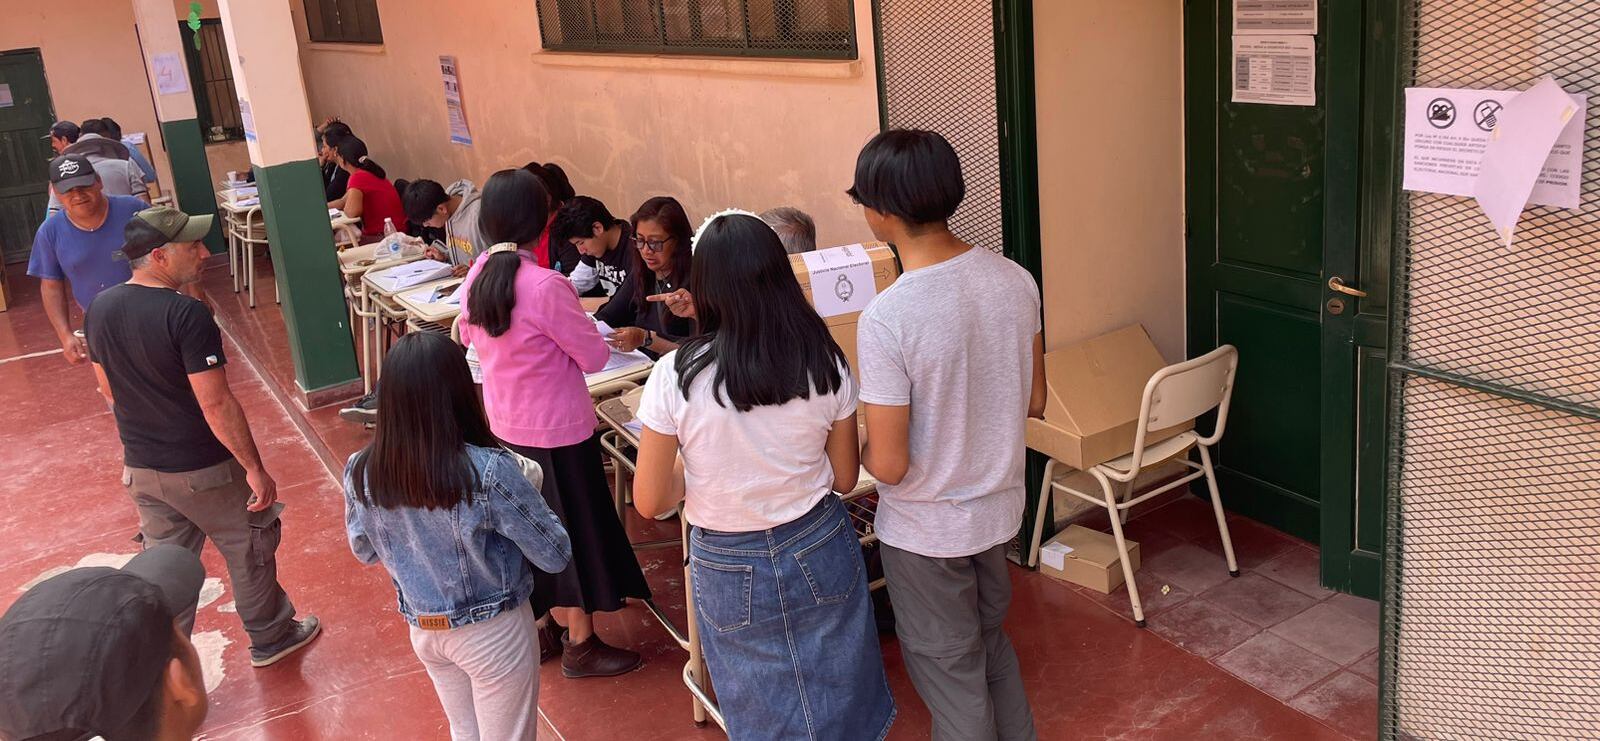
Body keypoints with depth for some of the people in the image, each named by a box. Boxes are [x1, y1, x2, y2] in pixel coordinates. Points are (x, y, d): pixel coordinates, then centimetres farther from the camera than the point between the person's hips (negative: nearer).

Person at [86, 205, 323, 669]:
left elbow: (109, 389, 10)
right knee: (248, 551, 16)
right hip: (202, 471, -6)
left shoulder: (100, 310, -3)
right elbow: (216, 404, -25)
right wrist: (255, 469, -18)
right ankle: (271, 638, 34)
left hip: (140, 468, 6)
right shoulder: (186, 315, -26)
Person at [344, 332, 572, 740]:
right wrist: (523, 495, -2)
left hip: (424, 630, 4)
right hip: (494, 632, -4)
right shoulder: (489, 472, -30)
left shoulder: (361, 473, -15)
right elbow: (556, 555, -17)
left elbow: (365, 552, 4)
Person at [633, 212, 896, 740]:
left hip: (730, 569, -1)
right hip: (820, 552, 2)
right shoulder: (825, 364, -13)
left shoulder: (676, 375, -19)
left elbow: (649, 501, -13)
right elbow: (845, 478, -1)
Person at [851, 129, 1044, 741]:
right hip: (1000, 505, 6)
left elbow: (888, 465, -24)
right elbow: (1034, 401, 3)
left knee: (948, 668, 16)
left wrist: (854, 445, -3)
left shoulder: (885, 319, -29)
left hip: (925, 528, -6)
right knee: (992, 641, 29)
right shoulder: (1015, 280, -10)